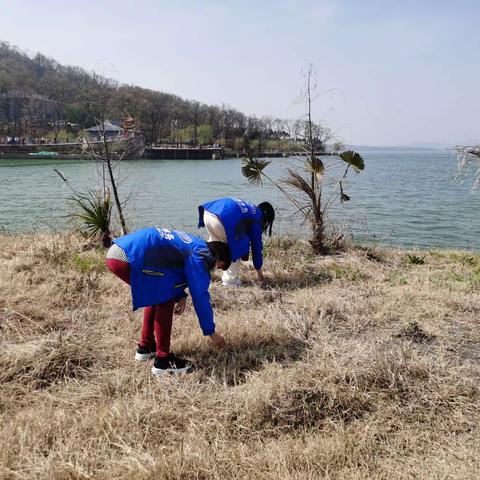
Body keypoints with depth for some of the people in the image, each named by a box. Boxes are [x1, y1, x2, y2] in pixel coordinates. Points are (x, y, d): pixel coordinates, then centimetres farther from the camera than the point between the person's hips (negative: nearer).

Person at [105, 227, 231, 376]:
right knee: (166, 296, -2)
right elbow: (200, 296, -5)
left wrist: (180, 296, 17)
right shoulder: (200, 255, -5)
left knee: (158, 293, 21)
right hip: (126, 259, -10)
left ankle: (145, 347, 31)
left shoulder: (194, 244, 22)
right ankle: (163, 360, 3)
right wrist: (211, 332, 4)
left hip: (116, 251, 10)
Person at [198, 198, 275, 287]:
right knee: (236, 248, 16)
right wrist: (259, 270, 30)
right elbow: (256, 245, 20)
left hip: (207, 212, 8)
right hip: (221, 221, -7)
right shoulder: (257, 218, 15)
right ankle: (230, 279, 21)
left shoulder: (248, 206, 33)